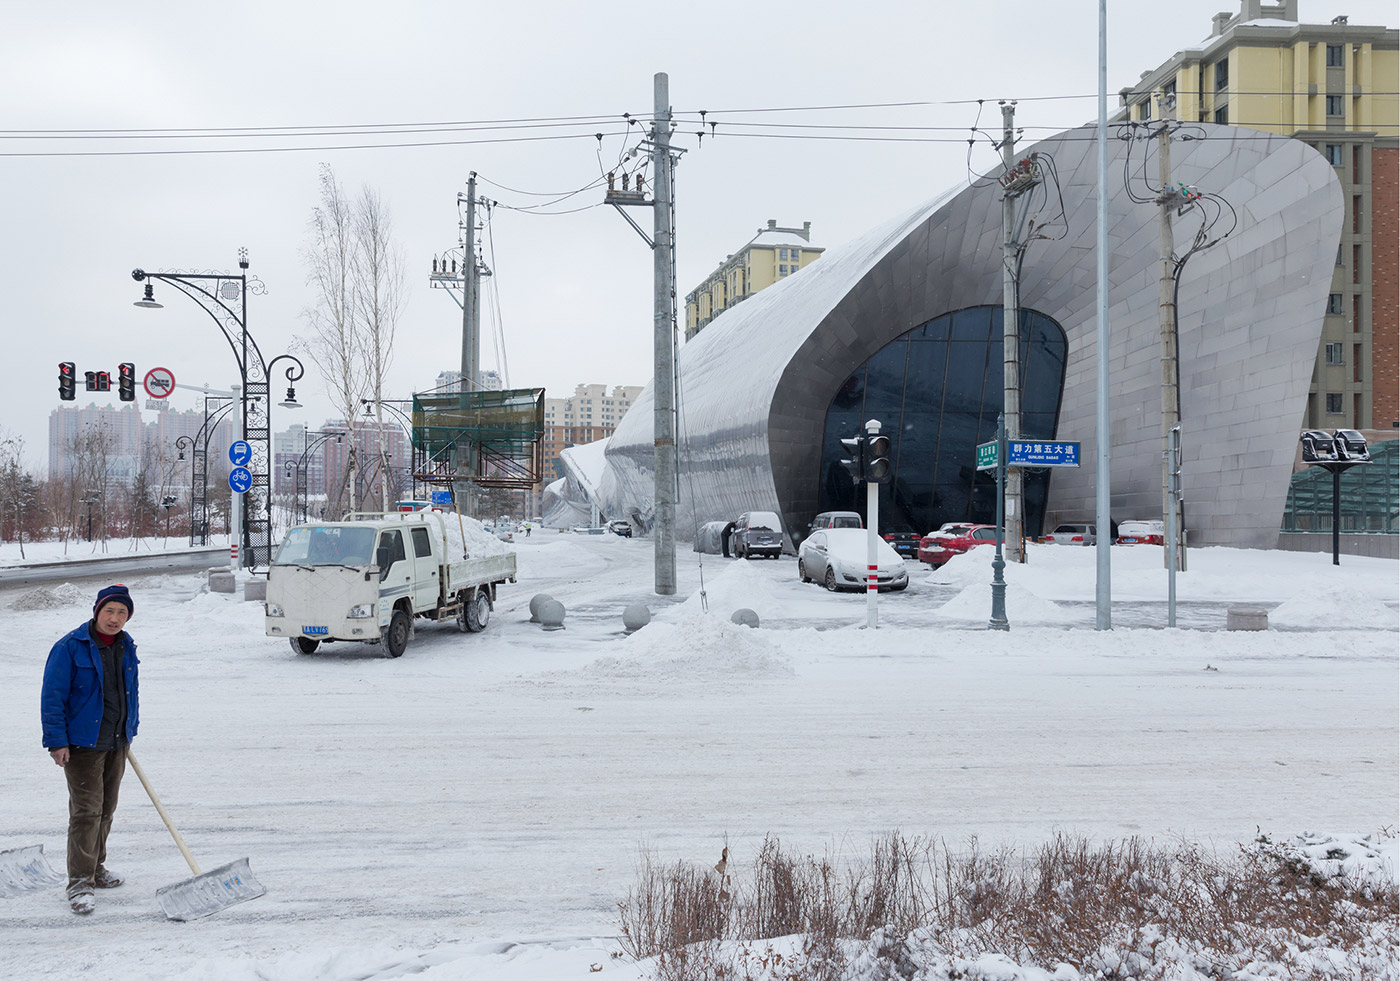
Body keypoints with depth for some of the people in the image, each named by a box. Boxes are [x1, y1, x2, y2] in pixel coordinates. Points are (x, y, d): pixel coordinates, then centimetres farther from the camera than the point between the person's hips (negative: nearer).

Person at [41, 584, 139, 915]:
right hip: (82, 743, -7)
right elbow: (52, 697, -12)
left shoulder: (126, 647, 7)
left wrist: (129, 731, 20)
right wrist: (57, 741, -16)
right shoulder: (70, 647, -13)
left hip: (116, 744, 7)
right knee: (86, 810, -10)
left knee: (106, 809, 15)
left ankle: (96, 868, 29)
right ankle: (79, 882, -6)